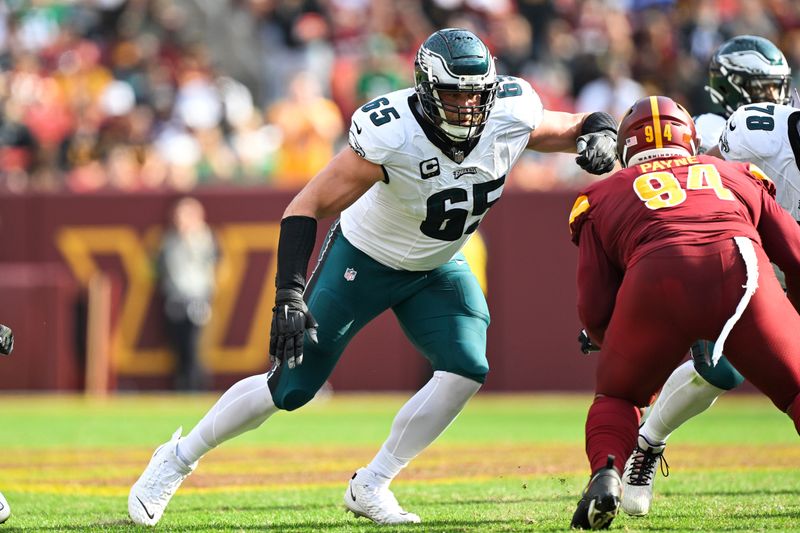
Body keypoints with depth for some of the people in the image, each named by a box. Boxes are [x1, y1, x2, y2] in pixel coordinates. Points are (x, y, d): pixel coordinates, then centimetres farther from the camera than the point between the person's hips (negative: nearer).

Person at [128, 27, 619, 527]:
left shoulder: (511, 117, -22)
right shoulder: (391, 135, -36)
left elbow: (575, 128, -4)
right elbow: (309, 206, -31)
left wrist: (601, 136, -29)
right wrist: (289, 292, -39)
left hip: (437, 269, 4)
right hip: (364, 260, -4)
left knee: (466, 370, -18)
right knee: (291, 388, -4)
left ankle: (371, 487, -3)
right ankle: (179, 459, 19)